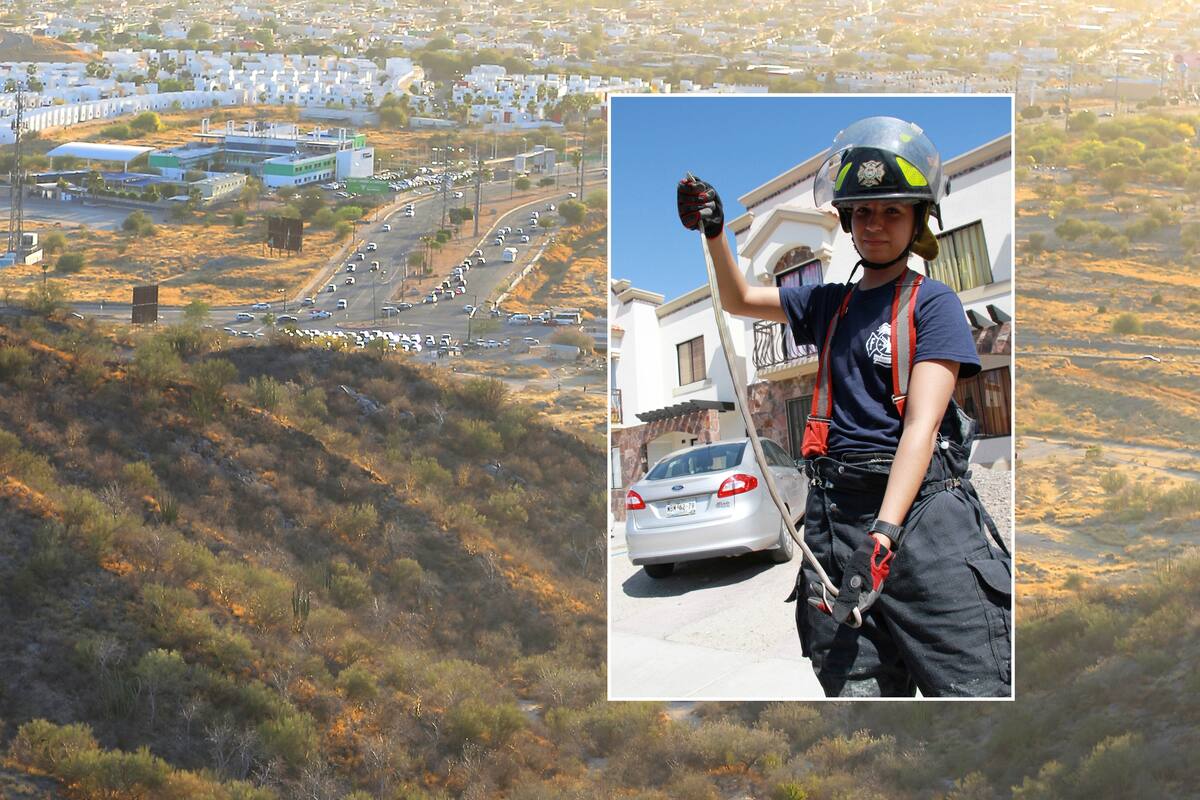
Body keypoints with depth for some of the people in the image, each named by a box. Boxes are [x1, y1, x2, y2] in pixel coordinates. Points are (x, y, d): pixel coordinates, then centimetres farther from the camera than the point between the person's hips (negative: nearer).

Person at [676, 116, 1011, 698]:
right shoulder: (830, 305, 20)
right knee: (857, 691, -3)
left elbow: (922, 424, -8)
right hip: (835, 515, 4)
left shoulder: (933, 303, 3)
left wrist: (884, 533, -20)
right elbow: (740, 300, 33)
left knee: (974, 690, -15)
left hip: (922, 508, -4)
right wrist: (714, 235, 13)